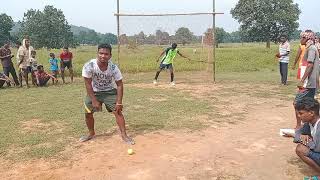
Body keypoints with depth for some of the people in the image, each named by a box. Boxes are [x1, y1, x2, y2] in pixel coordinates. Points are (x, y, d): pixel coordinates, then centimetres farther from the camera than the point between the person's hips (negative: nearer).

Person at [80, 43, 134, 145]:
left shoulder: (113, 68, -24)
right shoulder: (89, 66, -27)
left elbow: (119, 85, -15)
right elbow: (88, 84, -19)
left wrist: (119, 102, -20)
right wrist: (94, 100, -21)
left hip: (110, 91, -1)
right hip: (94, 92, 1)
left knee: (118, 111, -10)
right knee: (88, 113, 3)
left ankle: (124, 135, 2)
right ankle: (91, 133, 28)